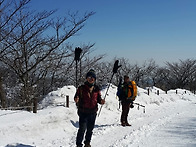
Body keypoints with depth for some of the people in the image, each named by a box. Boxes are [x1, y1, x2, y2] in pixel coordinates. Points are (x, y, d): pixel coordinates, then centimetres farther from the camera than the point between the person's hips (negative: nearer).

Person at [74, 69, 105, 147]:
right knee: (82, 129, -7)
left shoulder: (96, 89, 5)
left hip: (93, 112, 3)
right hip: (83, 112, -3)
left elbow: (98, 98, 12)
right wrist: (76, 100, -23)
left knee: (90, 129, 14)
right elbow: (76, 97, -1)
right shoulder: (81, 88, -5)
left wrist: (101, 101, -9)